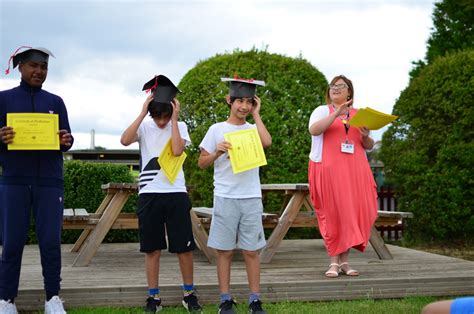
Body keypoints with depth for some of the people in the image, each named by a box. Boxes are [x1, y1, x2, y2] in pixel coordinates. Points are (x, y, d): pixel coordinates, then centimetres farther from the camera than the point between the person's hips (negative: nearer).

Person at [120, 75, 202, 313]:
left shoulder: (180, 127, 4)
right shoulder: (144, 126, 4)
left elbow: (177, 150, -15)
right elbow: (125, 140, -16)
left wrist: (174, 119, -10)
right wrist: (142, 113, -14)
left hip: (176, 193, 0)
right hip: (149, 193, 0)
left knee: (184, 246, 3)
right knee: (152, 248, 5)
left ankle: (189, 293, 17)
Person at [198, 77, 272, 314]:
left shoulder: (253, 129, 8)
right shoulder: (217, 130, 4)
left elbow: (267, 143, -15)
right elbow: (202, 163, 6)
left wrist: (256, 115, -5)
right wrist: (217, 152, -14)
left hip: (251, 197, 1)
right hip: (225, 197, -1)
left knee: (251, 250, 4)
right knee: (225, 250, 3)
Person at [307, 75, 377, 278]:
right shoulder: (323, 111, 8)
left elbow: (369, 146, 18)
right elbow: (314, 130, -13)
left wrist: (366, 136, -5)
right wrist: (337, 113, -19)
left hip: (355, 171, 3)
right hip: (329, 170, -3)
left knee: (352, 213, -1)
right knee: (332, 213, -6)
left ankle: (344, 261, 6)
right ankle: (334, 262, -3)